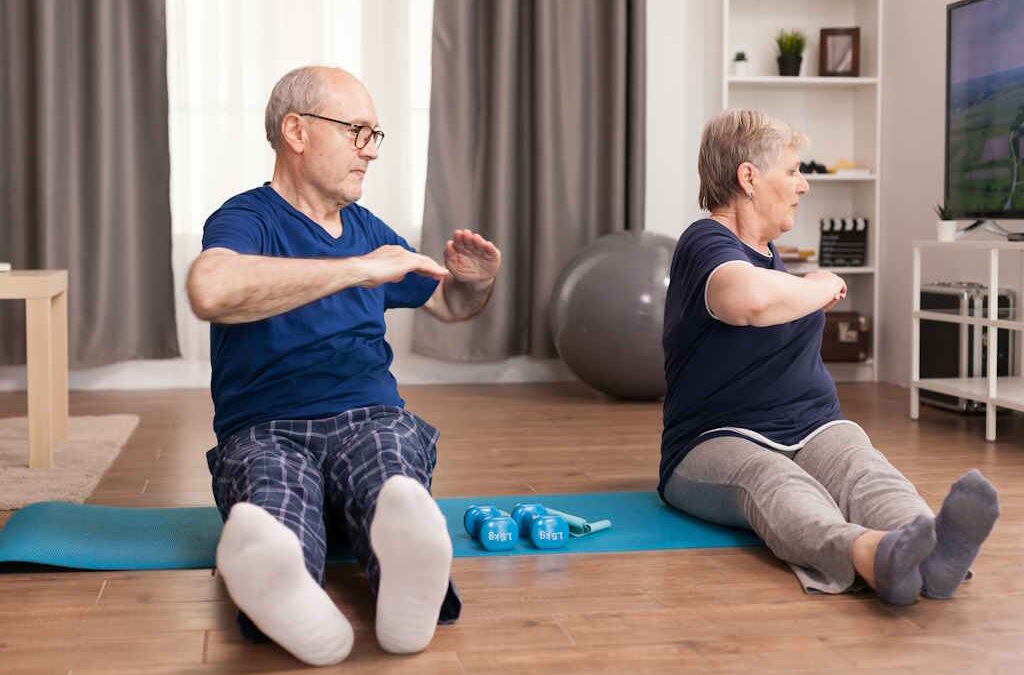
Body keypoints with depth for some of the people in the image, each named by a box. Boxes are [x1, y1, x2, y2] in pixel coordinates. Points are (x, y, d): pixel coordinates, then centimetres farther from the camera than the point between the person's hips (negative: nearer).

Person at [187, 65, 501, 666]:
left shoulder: (367, 229, 22)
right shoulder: (248, 219, 1)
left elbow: (450, 305, 36)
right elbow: (211, 290, -26)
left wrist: (477, 282, 10)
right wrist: (359, 268, -22)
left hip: (371, 419, 4)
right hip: (265, 429, -3)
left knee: (390, 457, -35)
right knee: (269, 475, -40)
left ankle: (408, 577, -65)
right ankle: (276, 582, -70)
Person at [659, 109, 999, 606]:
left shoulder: (765, 248, 21)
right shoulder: (707, 244, -10)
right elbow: (752, 299, -34)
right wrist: (823, 287, -16)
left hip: (813, 432, 6)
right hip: (720, 441, -6)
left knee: (861, 467, -30)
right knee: (776, 486, -40)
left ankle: (933, 550, -63)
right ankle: (871, 554, -72)